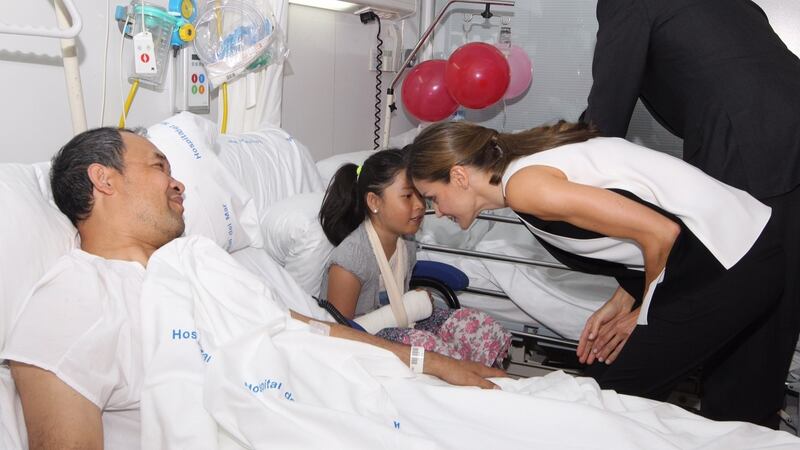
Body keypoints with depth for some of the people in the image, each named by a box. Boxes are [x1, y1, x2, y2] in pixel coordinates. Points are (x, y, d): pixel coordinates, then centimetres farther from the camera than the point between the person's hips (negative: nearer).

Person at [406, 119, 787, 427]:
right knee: (736, 413, 19)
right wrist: (621, 302, 7)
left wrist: (644, 315, -4)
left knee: (613, 392, 3)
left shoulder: (523, 185, -17)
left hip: (727, 269, -9)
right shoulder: (531, 160, 12)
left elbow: (661, 233, -19)